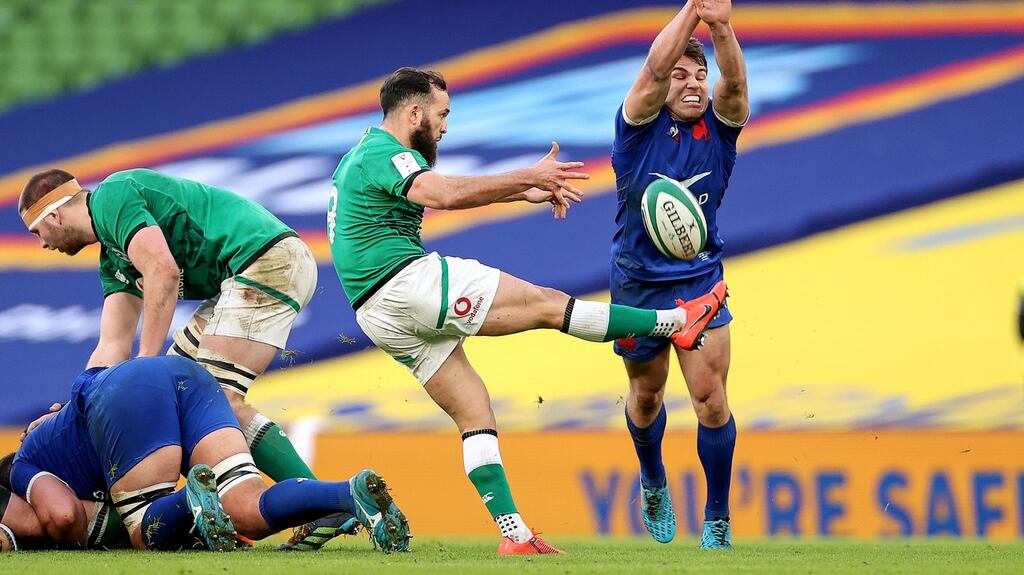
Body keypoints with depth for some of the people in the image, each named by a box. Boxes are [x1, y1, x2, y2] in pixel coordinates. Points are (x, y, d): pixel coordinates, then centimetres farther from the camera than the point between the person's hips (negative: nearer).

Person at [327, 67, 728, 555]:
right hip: (407, 281, -10)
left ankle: (513, 533, -1)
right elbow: (446, 194, -28)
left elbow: (450, 191, 30)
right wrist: (528, 178, -25)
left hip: (380, 315, 10)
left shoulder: (365, 154, 23)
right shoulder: (385, 153, -10)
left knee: (473, 414, 6)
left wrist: (525, 193, 24)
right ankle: (677, 321, -3)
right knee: (546, 304, -6)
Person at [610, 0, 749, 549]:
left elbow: (734, 82, -24)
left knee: (711, 397, -9)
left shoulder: (718, 126, -5)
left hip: (700, 281, 0)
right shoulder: (640, 124, -10)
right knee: (646, 394, 17)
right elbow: (654, 68, -28)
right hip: (638, 282, 0)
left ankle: (718, 521, 3)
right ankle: (652, 484, 45)